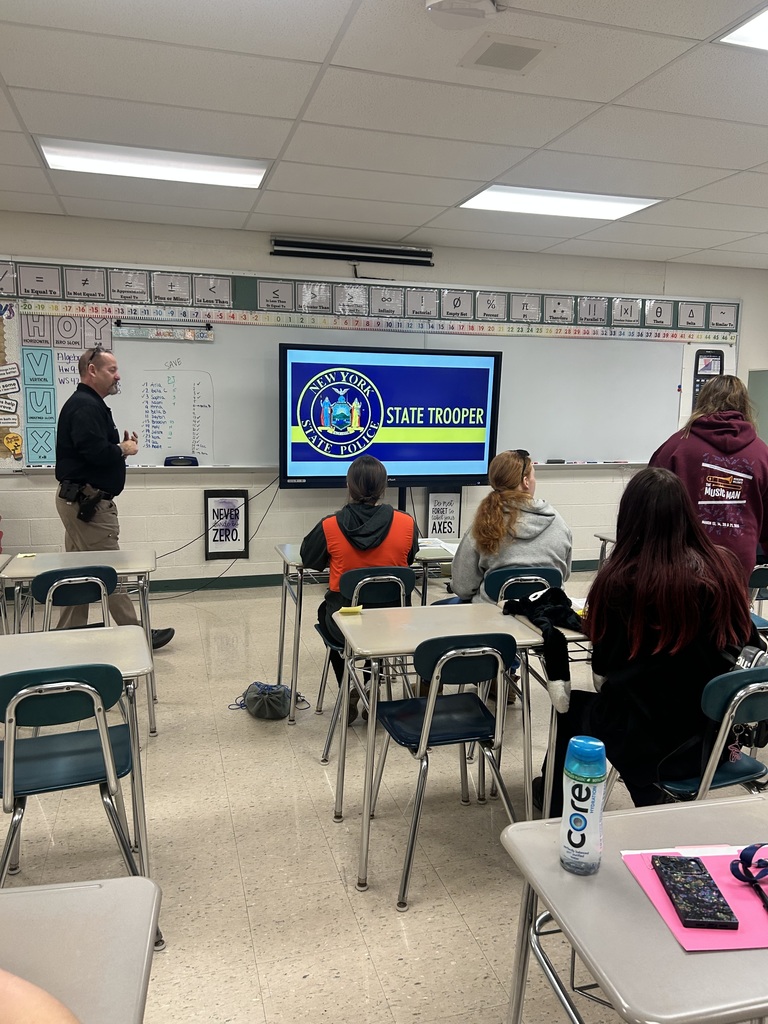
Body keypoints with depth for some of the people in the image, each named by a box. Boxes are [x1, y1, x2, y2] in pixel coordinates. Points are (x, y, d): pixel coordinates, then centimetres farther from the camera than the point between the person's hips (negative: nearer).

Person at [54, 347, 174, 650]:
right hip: (88, 501, -11)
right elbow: (95, 451, -27)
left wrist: (120, 446, 1)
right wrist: (124, 449, -10)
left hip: (79, 499, 11)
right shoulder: (84, 406, -15)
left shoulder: (89, 404, 19)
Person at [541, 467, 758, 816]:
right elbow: (745, 642, 5)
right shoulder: (725, 565, -9)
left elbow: (604, 672, -8)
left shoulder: (621, 580, -20)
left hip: (647, 738, -4)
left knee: (572, 707, 25)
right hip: (715, 730, 4)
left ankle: (562, 811, 45)